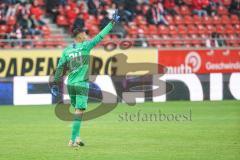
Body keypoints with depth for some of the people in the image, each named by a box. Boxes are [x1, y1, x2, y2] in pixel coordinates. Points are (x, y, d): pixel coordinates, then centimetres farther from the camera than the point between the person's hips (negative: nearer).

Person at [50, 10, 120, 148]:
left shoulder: (67, 50, 7)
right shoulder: (85, 46, -6)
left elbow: (60, 68, 5)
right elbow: (100, 36, -3)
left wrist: (56, 83, 9)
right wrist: (112, 23, 5)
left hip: (70, 84, 5)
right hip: (82, 84, -5)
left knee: (78, 110, 17)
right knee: (79, 111, -5)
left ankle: (76, 137, 13)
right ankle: (73, 139, -11)